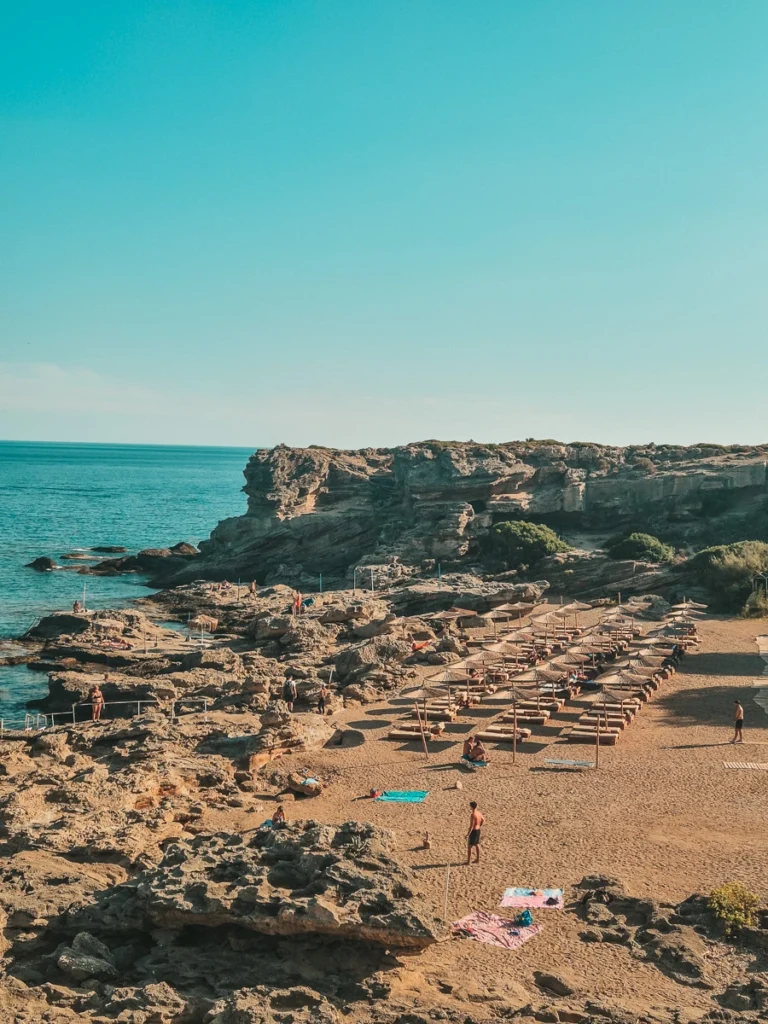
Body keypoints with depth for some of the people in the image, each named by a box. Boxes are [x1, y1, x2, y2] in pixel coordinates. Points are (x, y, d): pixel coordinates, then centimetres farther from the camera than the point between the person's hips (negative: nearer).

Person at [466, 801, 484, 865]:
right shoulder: (479, 813, 2)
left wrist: (467, 834, -19)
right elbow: (483, 821, 17)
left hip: (473, 831, -8)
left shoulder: (473, 815, -25)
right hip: (478, 830, 8)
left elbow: (471, 826, -25)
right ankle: (477, 859, 27)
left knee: (469, 846, 3)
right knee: (477, 845, 19)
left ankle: (469, 861, 7)